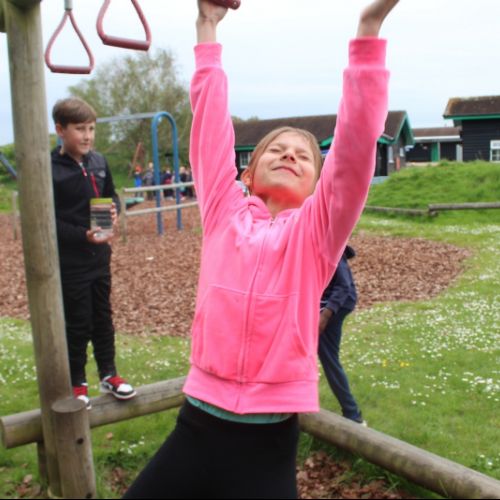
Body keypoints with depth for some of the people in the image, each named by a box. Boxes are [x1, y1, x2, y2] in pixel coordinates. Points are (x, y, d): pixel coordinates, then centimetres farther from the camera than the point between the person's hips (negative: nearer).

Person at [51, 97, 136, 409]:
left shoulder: (99, 162, 3)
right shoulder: (50, 170, -14)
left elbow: (112, 195, 16)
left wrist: (114, 210, -8)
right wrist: (83, 235, -27)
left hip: (100, 258, 5)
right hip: (70, 263, -5)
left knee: (103, 318, 16)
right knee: (77, 324, 6)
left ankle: (108, 374, 32)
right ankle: (77, 384, 24)